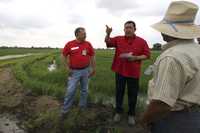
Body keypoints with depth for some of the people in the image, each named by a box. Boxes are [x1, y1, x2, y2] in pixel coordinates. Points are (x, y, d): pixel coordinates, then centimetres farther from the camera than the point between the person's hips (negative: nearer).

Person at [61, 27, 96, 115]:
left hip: (85, 70, 2)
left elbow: (92, 57, 5)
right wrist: (68, 68, -1)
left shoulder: (88, 44, -1)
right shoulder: (69, 44, -6)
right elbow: (64, 56, 4)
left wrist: (93, 68, 5)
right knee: (70, 91, 1)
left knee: (84, 90, 14)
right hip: (74, 71, -2)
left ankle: (82, 107, 34)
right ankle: (65, 110, 18)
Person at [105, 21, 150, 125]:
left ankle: (131, 114, 30)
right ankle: (118, 112, 33)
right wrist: (108, 34, -25)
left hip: (133, 73, -1)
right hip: (120, 71, 2)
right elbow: (107, 42, -4)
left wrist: (135, 58, -19)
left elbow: (147, 55, -2)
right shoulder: (118, 39, 3)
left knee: (132, 94, 10)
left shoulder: (142, 41, -2)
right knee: (119, 92, 14)